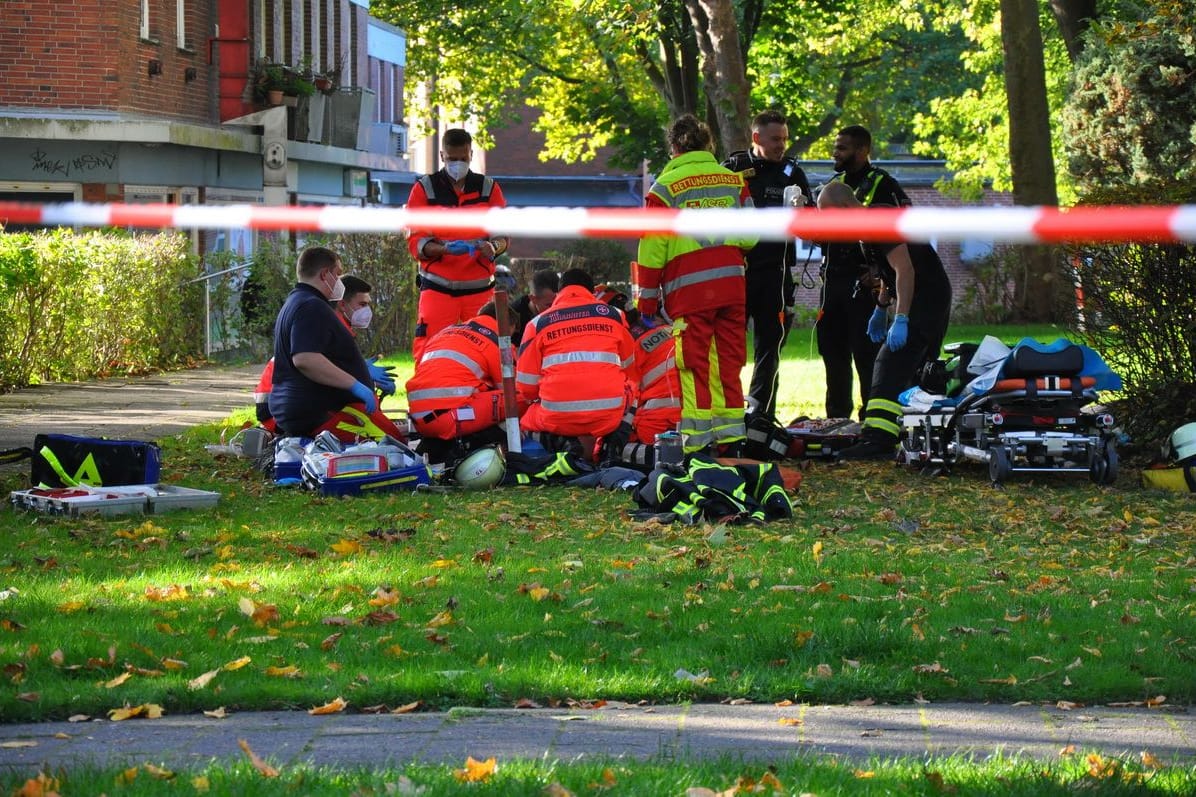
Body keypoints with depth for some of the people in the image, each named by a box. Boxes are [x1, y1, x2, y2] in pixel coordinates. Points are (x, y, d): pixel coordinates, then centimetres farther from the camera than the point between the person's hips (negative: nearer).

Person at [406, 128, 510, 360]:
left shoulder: (489, 188, 10)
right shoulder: (424, 189, 4)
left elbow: (503, 235, 7)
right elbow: (415, 241, -3)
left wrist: (494, 247, -18)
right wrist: (443, 249, -24)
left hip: (479, 287, 2)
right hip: (437, 287, -2)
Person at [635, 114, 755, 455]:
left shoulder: (666, 186, -1)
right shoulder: (734, 179, 10)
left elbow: (652, 248, -3)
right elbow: (750, 235, 10)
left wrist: (646, 299, 2)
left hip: (689, 289, -4)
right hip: (732, 286, 4)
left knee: (695, 364, -1)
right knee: (728, 360, 11)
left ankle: (697, 440, -3)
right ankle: (731, 433, 14)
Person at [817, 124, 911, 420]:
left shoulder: (882, 185, -6)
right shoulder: (835, 182, 18)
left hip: (864, 282, -8)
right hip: (833, 281, 8)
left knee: (866, 353, -7)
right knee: (832, 350, 11)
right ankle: (837, 416, 20)